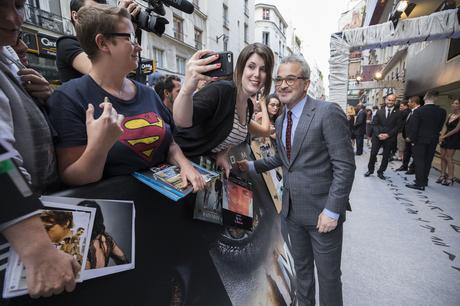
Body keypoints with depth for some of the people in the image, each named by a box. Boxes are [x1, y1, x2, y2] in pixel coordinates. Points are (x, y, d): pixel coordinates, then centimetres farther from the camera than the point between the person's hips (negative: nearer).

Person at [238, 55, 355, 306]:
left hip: (321, 212, -6)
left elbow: (345, 166, -17)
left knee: (328, 275, 13)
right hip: (292, 210, 6)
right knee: (301, 268, 23)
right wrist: (252, 166, 7)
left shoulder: (328, 113, -15)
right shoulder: (280, 120, 8)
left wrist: (332, 211, -19)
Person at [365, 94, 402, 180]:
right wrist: (378, 134, -12)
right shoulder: (379, 112, 9)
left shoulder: (398, 113, 3)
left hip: (389, 137, -1)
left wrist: (388, 134, -14)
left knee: (386, 156, 5)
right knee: (373, 154, -1)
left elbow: (397, 126, -2)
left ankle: (380, 172, 18)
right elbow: (374, 124, 2)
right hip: (377, 136, 1)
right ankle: (370, 170, 15)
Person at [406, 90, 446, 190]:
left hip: (421, 139, -5)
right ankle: (424, 180, 26)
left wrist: (412, 138, -5)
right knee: (428, 161, 15)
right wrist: (434, 134, 16)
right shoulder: (442, 111, -1)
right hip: (433, 140, 5)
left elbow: (414, 127, -14)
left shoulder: (419, 110, -15)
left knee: (419, 161, -1)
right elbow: (440, 126, 4)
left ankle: (420, 183, -1)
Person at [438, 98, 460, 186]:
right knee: (442, 157, 6)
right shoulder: (449, 115, 11)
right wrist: (441, 136, -8)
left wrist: (444, 136, -11)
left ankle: (450, 178, 2)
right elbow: (445, 127, 6)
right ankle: (443, 175, 15)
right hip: (446, 138, 6)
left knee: (448, 158, -6)